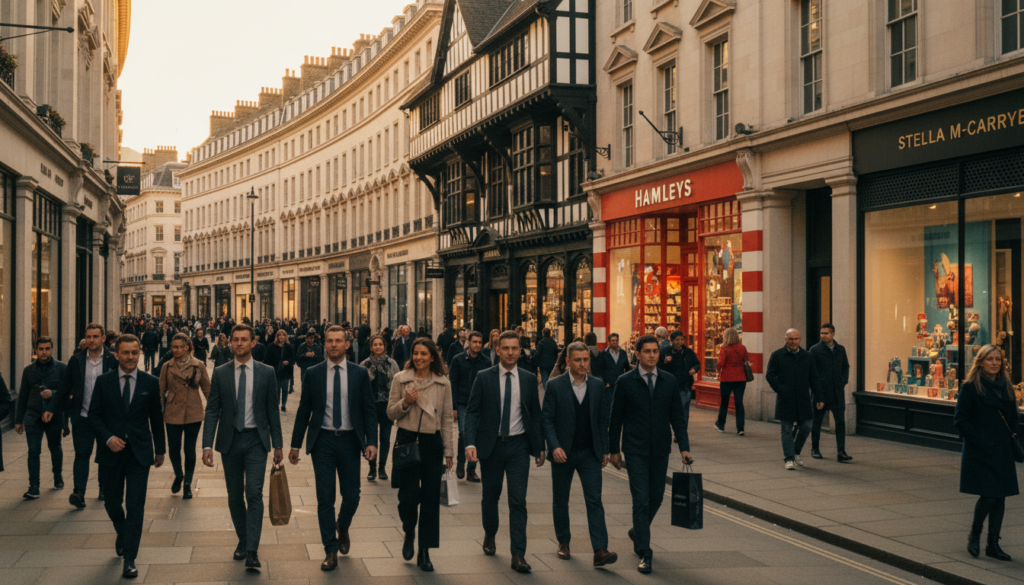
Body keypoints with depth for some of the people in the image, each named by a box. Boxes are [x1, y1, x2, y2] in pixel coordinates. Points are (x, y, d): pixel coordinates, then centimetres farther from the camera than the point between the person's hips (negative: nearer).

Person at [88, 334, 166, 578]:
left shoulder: (151, 383, 1)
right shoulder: (103, 381, 1)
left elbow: (156, 418, 7)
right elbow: (94, 415, 2)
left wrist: (160, 449, 11)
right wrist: (108, 438, -13)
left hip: (139, 453, -1)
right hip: (111, 453, 1)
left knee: (135, 506, -5)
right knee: (112, 503, 13)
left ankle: (130, 559, 1)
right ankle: (122, 534, 45)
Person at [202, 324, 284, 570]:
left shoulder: (266, 373, 1)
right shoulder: (220, 373, 3)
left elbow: (272, 410, 5)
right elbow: (212, 411, 1)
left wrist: (278, 445, 5)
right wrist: (207, 445, -8)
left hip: (256, 439, -2)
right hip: (230, 440, 2)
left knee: (254, 493, -13)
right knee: (234, 496, 10)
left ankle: (252, 551, -14)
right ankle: (242, 540, 27)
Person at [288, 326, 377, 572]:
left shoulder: (359, 373, 2)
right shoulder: (313, 374, 2)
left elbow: (369, 410, 2)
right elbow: (303, 411, 6)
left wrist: (371, 441, -8)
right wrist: (295, 445, 5)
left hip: (350, 440, 0)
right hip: (323, 441, 0)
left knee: (352, 496, 4)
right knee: (325, 498, 0)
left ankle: (342, 528, 36)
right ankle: (331, 551, 9)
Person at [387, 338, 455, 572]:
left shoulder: (443, 384, 4)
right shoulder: (401, 380, 1)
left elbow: (447, 420, 8)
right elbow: (390, 413, 4)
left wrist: (449, 451, 6)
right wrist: (405, 402, -16)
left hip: (432, 443, 1)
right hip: (407, 440, -1)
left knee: (430, 498, 2)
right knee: (409, 496, -4)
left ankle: (424, 552, 13)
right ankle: (409, 533, 29)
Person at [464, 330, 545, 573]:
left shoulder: (529, 379, 3)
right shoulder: (484, 378, -3)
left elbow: (536, 414, 9)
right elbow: (472, 412, -5)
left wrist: (540, 446, 6)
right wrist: (470, 443, -17)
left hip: (518, 446, 0)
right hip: (491, 445, 0)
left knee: (518, 500, -6)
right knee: (490, 496, 14)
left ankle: (518, 555, -5)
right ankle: (489, 536, 41)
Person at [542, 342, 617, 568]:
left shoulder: (597, 385, 3)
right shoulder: (554, 385, -6)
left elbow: (602, 419, 8)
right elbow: (547, 419, -6)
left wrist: (604, 450, 6)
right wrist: (554, 447, -18)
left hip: (589, 453, 1)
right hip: (563, 453, -1)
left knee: (594, 500, -8)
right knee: (560, 500, 11)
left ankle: (600, 551, -12)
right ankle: (563, 542, 30)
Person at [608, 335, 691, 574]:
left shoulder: (669, 381, 3)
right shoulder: (625, 382, -4)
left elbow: (677, 417, 6)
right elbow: (615, 418, 1)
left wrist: (684, 447, -3)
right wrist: (614, 450, 1)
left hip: (660, 450, 4)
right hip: (635, 451, -3)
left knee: (656, 498, 13)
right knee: (641, 500, -7)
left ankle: (637, 533, 40)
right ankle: (645, 554, -3)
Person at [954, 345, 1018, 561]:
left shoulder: (1006, 387, 11)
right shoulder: (970, 387, -7)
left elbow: (1012, 417, 21)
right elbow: (960, 420, -8)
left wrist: (1012, 438, 5)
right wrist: (979, 441, -15)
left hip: (1003, 451, 6)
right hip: (980, 452, -6)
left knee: (1000, 497, 5)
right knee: (988, 495, -11)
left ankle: (993, 544, 15)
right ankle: (974, 533, 14)